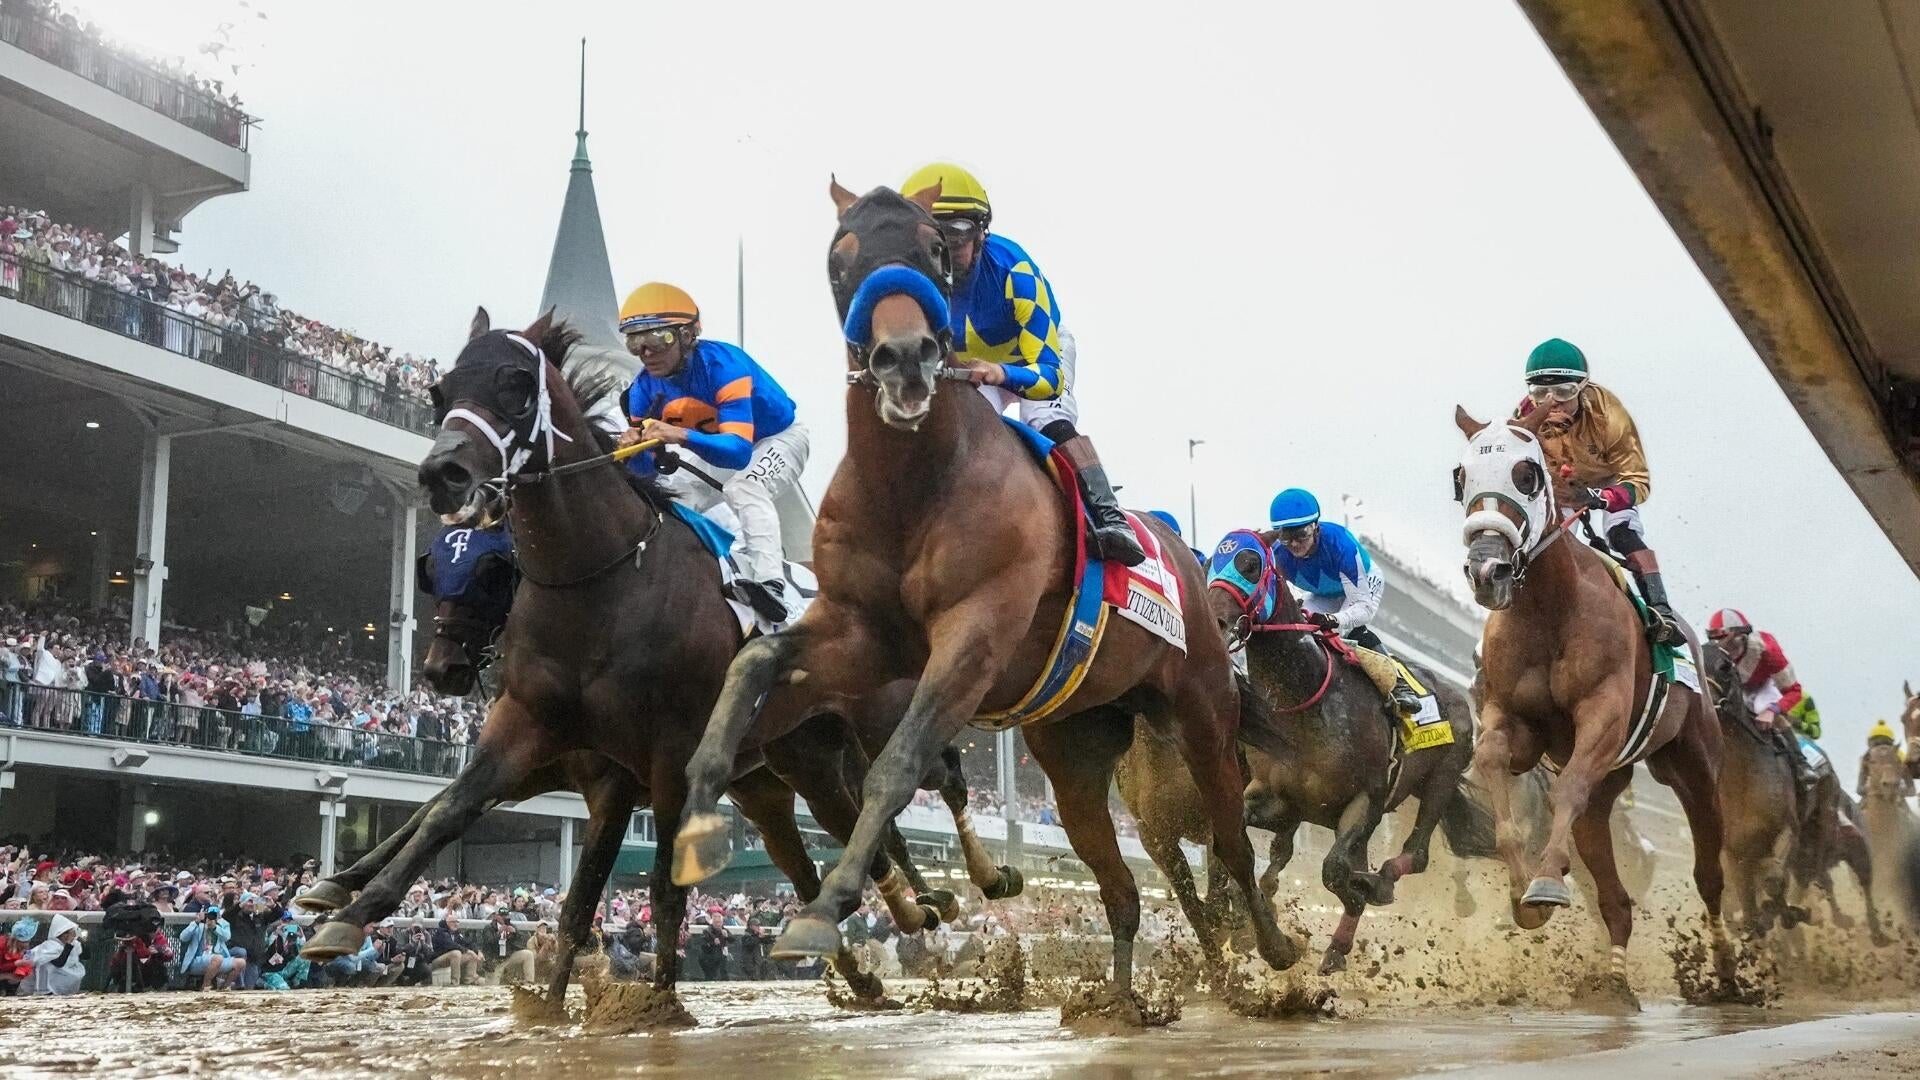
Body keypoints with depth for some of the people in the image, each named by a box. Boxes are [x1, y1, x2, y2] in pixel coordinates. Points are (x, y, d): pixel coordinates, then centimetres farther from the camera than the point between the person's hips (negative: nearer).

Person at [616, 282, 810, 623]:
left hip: (778, 437, -8)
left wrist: (683, 436, -62)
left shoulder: (722, 365, -35)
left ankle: (769, 584, -46)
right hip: (718, 448, 8)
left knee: (743, 488, -34)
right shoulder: (644, 388, -15)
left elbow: (738, 451, -45)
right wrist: (634, 448, -37)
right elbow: (648, 466, -12)